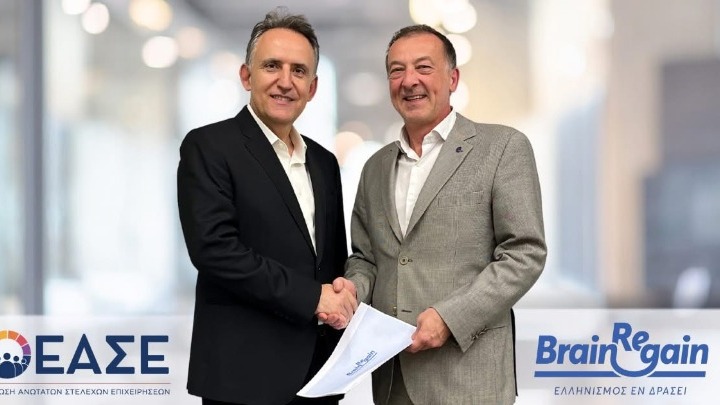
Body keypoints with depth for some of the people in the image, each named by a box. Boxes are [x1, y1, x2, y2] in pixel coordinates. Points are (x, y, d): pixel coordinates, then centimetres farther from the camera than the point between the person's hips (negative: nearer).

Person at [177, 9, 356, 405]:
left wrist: (342, 304, -3)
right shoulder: (208, 147, -6)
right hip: (246, 372, -6)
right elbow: (213, 247, -17)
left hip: (319, 369, 6)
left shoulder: (323, 162, 14)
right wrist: (312, 297, -16)